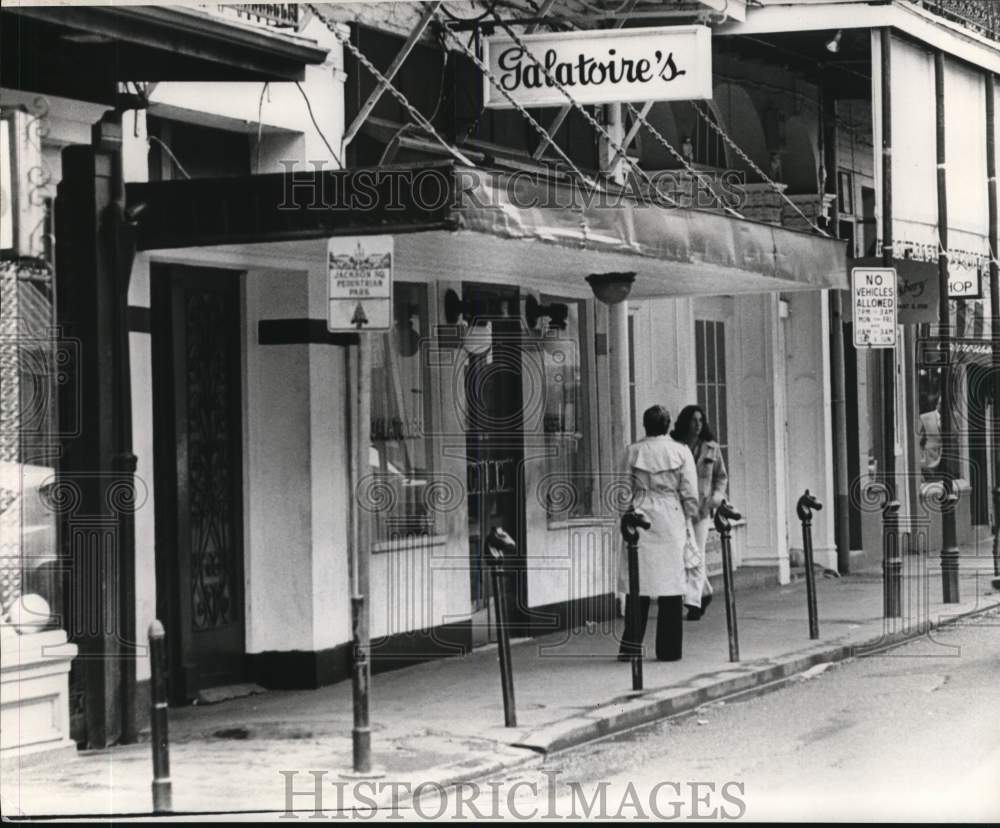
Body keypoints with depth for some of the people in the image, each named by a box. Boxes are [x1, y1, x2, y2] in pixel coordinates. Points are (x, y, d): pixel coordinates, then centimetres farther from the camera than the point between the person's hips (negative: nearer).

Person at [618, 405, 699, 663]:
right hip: (670, 520, -1)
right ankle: (669, 649, 6)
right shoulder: (681, 453, 0)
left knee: (638, 582, 6)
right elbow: (690, 494, 0)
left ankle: (631, 645, 2)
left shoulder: (633, 452, 2)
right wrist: (688, 517, 13)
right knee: (670, 582, 4)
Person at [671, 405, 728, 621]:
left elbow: (721, 476, 15)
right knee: (687, 554, 4)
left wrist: (717, 496, -1)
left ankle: (693, 602, -6)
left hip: (702, 507, 0)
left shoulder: (711, 448, 6)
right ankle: (705, 592, 26)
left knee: (697, 555, -6)